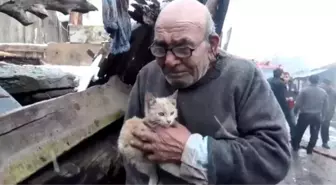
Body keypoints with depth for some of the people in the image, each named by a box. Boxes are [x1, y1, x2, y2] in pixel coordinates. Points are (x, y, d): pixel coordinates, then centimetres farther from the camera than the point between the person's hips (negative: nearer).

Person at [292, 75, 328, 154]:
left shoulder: (304, 90, -10)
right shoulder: (323, 92, 1)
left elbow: (298, 103, -9)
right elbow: (325, 106, 4)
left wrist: (295, 112, 5)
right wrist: (323, 117, 12)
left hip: (305, 115, -2)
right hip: (317, 116, 2)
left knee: (299, 132, 13)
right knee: (314, 134, 13)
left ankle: (295, 146, 24)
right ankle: (310, 149, 17)